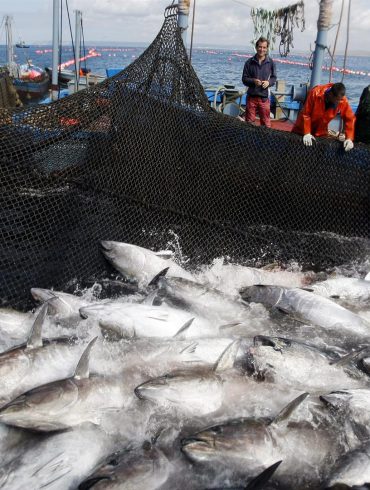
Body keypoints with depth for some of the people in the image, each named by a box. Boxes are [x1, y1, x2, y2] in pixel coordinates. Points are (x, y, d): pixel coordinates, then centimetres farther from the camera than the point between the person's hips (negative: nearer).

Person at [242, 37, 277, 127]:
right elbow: (244, 78, 3)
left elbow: (274, 78, 10)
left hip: (264, 97, 0)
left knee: (266, 122, 5)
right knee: (249, 121, 8)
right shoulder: (249, 62, 1)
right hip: (251, 96, 0)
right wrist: (253, 81, -17)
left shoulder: (270, 62, 3)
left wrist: (268, 82, -13)